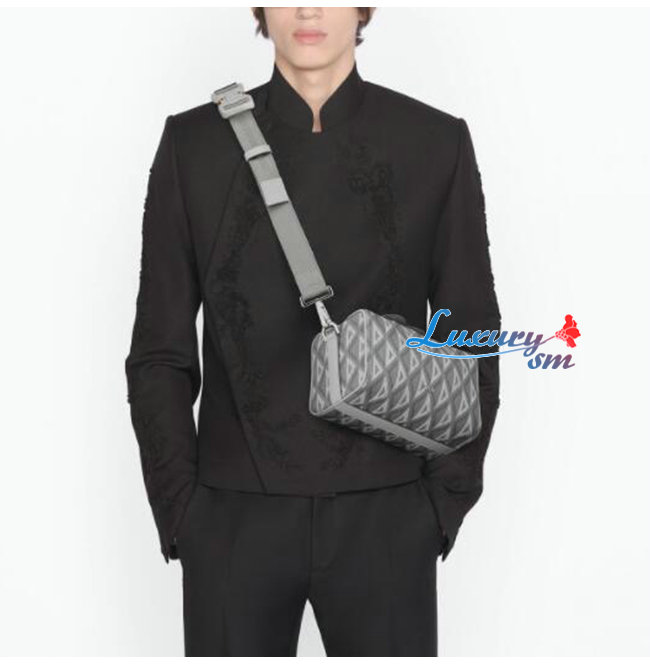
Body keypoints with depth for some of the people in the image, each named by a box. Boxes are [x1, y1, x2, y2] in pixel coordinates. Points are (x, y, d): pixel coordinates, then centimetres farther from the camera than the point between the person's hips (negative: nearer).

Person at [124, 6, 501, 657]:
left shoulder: (435, 142, 0)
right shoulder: (194, 143, 0)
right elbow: (160, 351, 2)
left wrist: (444, 506, -2)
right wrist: (179, 511, -3)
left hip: (383, 526, 0)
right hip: (236, 522, 1)